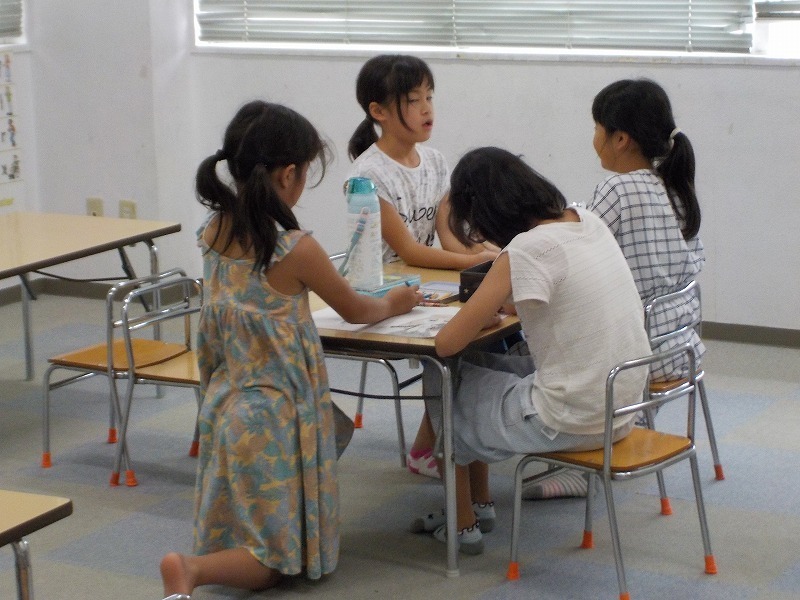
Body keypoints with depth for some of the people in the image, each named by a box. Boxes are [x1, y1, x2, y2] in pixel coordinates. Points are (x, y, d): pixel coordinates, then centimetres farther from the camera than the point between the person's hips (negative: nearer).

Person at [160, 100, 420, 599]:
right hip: (276, 414, -6)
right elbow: (355, 311, -1)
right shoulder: (296, 249, -19)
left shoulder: (213, 233, -1)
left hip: (225, 405, 6)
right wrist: (392, 304, 19)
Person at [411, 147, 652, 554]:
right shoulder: (588, 222, 3)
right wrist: (496, 307, 10)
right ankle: (480, 502, 38)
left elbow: (447, 343, -17)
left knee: (440, 381, 17)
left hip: (571, 422, -8)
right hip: (622, 408, 8)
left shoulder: (527, 252, -21)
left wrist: (480, 318, 4)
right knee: (473, 369, 26)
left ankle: (463, 523, 28)